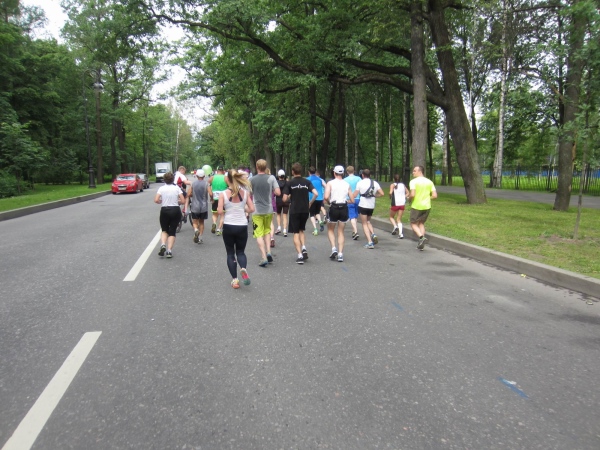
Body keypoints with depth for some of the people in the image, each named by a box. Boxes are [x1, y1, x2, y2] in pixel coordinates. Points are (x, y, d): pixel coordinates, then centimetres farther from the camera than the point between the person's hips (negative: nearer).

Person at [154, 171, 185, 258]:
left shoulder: (161, 188, -2)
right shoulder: (177, 188, -1)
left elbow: (156, 200, -12)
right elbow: (183, 201, -6)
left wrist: (161, 202, 8)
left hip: (164, 211, 0)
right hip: (175, 210, 0)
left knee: (164, 230, 19)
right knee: (172, 231, 8)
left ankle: (163, 245, -6)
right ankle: (169, 250, -1)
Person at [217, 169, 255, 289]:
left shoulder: (223, 194, -8)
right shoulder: (245, 192, -2)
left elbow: (220, 211, -12)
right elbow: (252, 209, -3)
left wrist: (225, 211, 10)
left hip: (228, 226, -1)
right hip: (242, 226, 2)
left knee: (230, 253, 14)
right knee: (240, 251, 17)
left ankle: (235, 279, 8)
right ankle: (243, 269, -14)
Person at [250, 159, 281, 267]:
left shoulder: (252, 180, -6)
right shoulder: (271, 178, -4)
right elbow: (278, 193, -8)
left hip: (257, 211, -2)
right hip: (269, 210, 2)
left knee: (259, 235, 1)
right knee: (267, 231, 22)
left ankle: (264, 258, -7)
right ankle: (268, 252, 9)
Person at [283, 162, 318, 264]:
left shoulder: (290, 183, -5)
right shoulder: (307, 182, 2)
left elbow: (285, 199, -8)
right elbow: (316, 194, -9)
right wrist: (310, 202, 6)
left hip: (294, 211, -3)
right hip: (305, 210, 3)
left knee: (296, 233, 4)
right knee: (301, 230, 22)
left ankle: (300, 255, -5)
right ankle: (304, 249, 4)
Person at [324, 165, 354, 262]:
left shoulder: (330, 183, -3)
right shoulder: (347, 184, 7)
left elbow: (326, 197, -17)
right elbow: (352, 200, 5)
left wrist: (329, 203, 3)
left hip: (334, 208, -3)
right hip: (344, 208, 3)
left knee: (330, 230, 18)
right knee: (341, 232, 12)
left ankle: (334, 248, 0)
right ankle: (340, 254, 6)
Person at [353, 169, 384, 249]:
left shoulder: (360, 183, -5)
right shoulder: (375, 183, 5)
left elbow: (355, 195, -7)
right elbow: (382, 194, 0)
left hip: (363, 205, -4)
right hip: (371, 206, 4)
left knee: (364, 224, 3)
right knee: (368, 221, 24)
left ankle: (370, 242, -8)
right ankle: (373, 234, -1)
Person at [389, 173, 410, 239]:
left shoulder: (393, 185, -6)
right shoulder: (403, 185, 8)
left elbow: (390, 193, -21)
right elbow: (408, 193, 12)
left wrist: (390, 198, -4)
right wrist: (403, 198, 13)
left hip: (395, 203, -4)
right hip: (402, 204, 4)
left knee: (391, 217, 18)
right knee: (399, 219, 11)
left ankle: (395, 226, -9)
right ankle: (400, 234, -3)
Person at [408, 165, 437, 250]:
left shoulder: (413, 181, -10)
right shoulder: (429, 182, 6)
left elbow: (412, 194, -21)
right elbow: (435, 195, 2)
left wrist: (410, 200, -1)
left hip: (416, 206, -5)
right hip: (427, 206, 5)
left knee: (413, 223, 9)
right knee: (421, 223, 19)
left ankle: (421, 237, -16)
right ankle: (421, 243, 13)